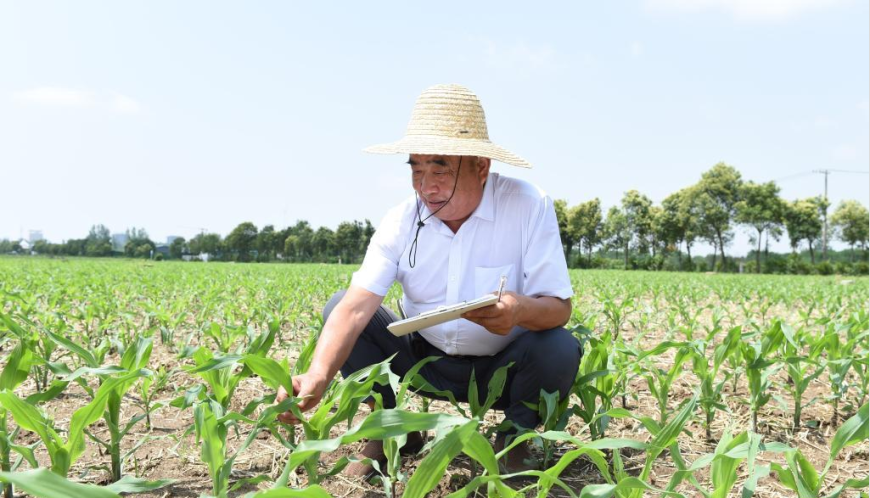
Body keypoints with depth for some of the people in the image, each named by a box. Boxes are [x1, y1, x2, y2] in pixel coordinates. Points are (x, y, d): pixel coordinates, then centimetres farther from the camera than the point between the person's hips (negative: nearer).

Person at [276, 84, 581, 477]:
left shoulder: (528, 206, -20)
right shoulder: (401, 222, -14)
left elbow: (559, 307, -20)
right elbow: (356, 306, -25)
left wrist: (522, 310, -45)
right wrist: (318, 376, -43)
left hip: (504, 367, -2)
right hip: (427, 360, 2)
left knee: (559, 349, -32)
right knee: (338, 307, -14)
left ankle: (514, 437, 0)